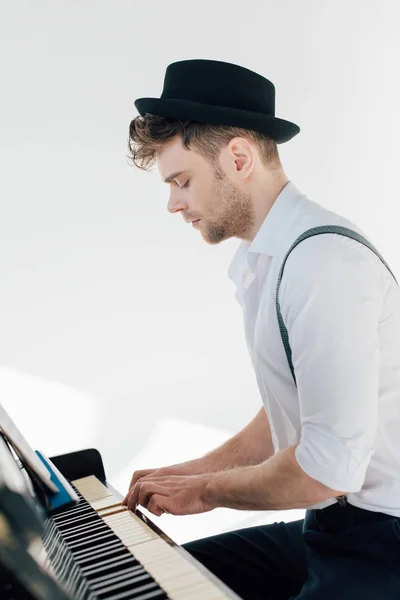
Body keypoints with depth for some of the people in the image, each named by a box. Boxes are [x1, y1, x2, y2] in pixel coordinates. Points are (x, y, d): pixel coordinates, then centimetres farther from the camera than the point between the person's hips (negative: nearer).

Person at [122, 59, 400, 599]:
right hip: (330, 528, 9)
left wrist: (207, 491, -10)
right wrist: (197, 470, 9)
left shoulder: (324, 257, -23)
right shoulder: (264, 261, 8)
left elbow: (330, 466, -25)